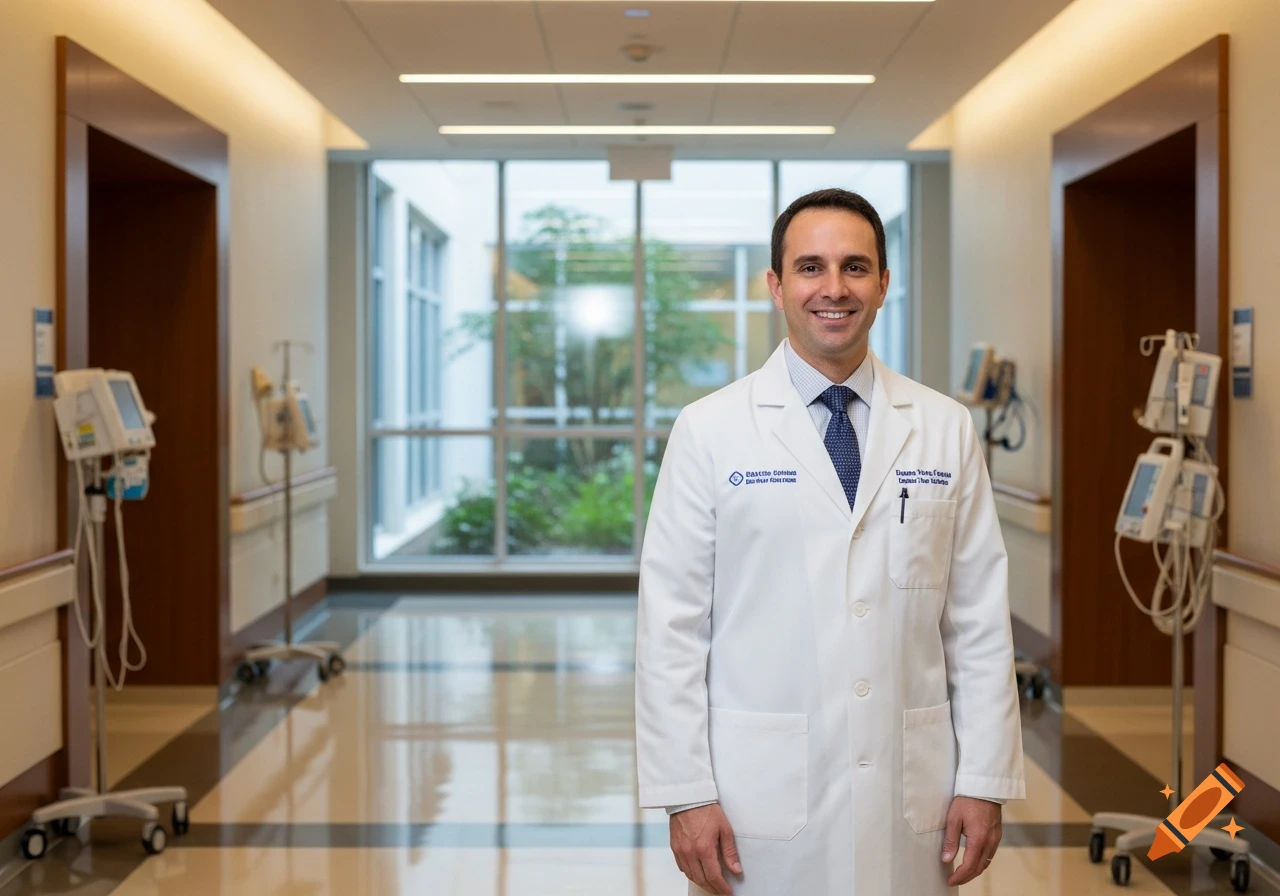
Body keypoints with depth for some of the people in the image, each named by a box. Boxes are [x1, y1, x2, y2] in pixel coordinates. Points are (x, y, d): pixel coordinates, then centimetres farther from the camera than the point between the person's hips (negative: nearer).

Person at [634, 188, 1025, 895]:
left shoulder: (946, 430, 5)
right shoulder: (709, 431, -3)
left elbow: (980, 618, 4)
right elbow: (671, 625, -5)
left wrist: (985, 780, 0)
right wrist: (685, 793, -8)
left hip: (911, 799, 2)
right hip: (760, 799, -2)